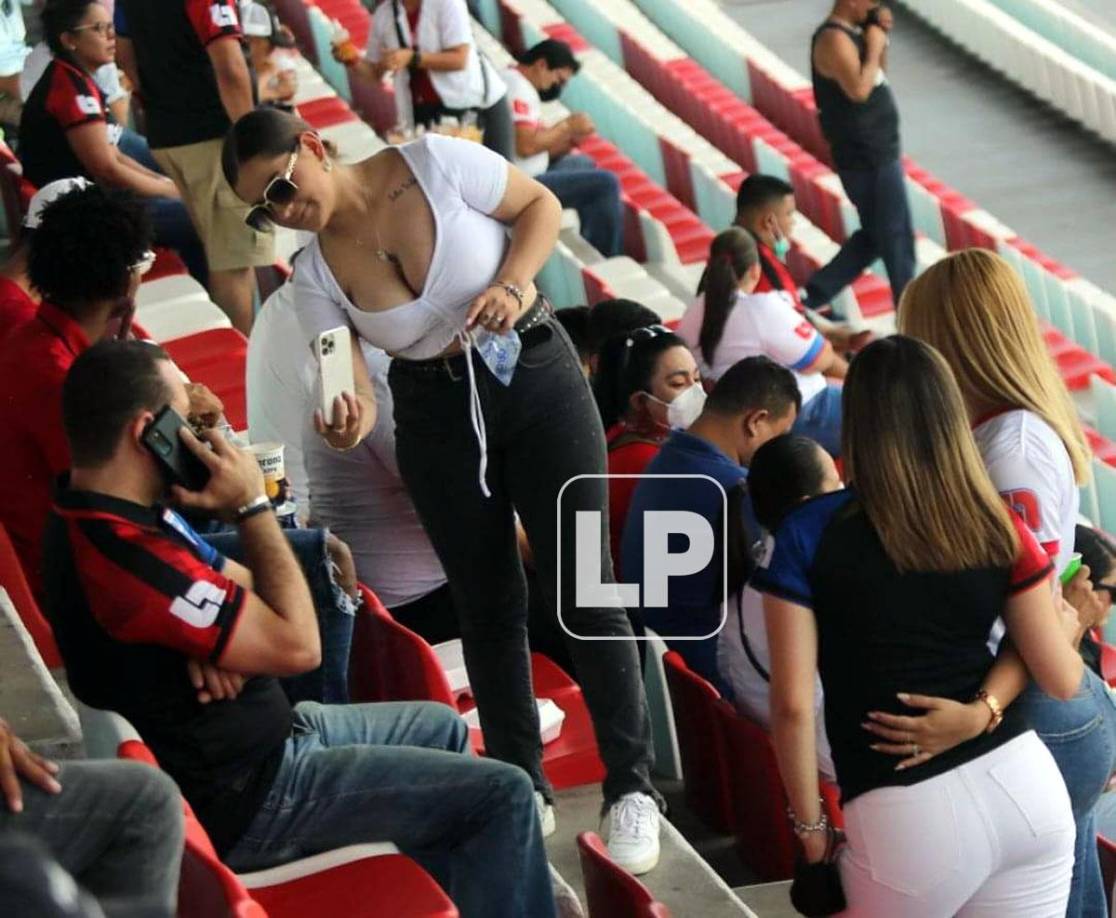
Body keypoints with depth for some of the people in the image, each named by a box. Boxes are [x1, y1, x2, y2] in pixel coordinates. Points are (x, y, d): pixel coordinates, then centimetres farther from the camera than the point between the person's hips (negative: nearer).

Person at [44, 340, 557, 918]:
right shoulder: (127, 555, -31)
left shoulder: (92, 517, 2)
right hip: (244, 796, -11)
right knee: (501, 795, -9)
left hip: (249, 738, 11)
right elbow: (297, 645, -24)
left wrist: (220, 641, -13)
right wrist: (253, 506, -18)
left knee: (441, 728, 25)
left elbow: (246, 588, 10)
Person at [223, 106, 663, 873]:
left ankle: (631, 787, 3)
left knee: (581, 590, -6)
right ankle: (523, 790, 21)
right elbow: (352, 392, -10)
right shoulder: (315, 273, -6)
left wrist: (513, 284, -23)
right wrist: (348, 422, -33)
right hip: (437, 415, 4)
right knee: (487, 606, 8)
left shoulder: (433, 163, -16)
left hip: (535, 378, -3)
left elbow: (542, 205, -6)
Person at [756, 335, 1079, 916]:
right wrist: (1068, 623, 28)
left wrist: (810, 826, 5)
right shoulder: (998, 528, 2)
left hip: (907, 817, -3)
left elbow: (792, 704, -8)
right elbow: (1063, 681, 7)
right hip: (1026, 785, 3)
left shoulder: (809, 534, -5)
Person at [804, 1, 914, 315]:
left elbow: (877, 77, 21)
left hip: (877, 153, 10)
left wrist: (880, 39, 7)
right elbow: (859, 89, -30)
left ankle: (814, 296, 20)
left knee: (875, 236, 18)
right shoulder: (834, 39, -19)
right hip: (867, 158, -10)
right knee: (896, 238, -1)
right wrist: (874, 46, -18)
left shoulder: (852, 33, 12)